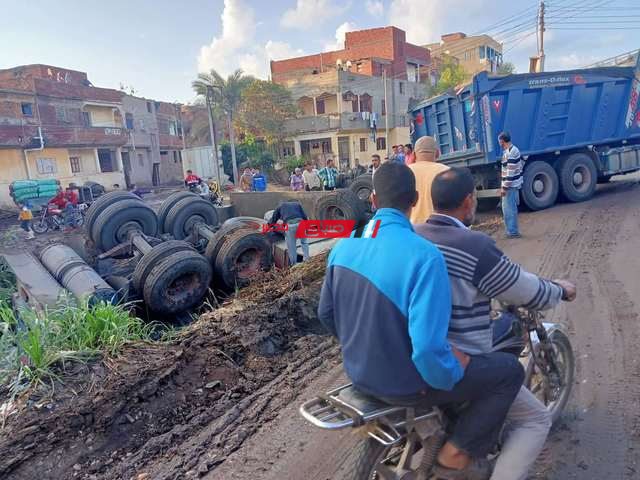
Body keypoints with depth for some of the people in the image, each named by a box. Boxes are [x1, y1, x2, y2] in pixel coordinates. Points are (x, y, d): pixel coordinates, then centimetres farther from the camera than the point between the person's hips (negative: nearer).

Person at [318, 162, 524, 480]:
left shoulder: (344, 244, -6)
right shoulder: (423, 254, -28)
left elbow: (326, 314, 4)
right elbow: (429, 349, -33)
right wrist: (454, 372, -11)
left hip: (358, 372, 7)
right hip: (405, 383, -7)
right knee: (509, 370, 9)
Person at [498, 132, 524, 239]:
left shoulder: (509, 153, -20)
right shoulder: (514, 149, 12)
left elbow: (510, 173, -23)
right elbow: (522, 164, 20)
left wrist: (504, 187, -21)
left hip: (510, 185, -10)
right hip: (515, 184, 10)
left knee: (508, 209, -5)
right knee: (511, 208, 16)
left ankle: (512, 232, 1)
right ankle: (513, 231, 25)